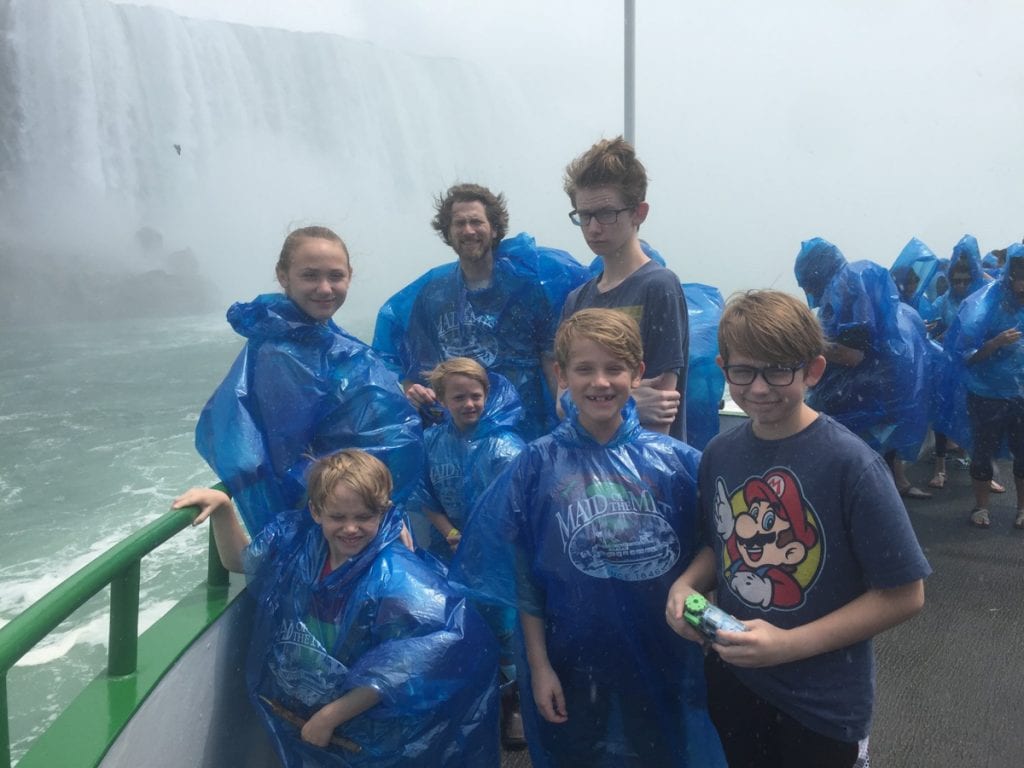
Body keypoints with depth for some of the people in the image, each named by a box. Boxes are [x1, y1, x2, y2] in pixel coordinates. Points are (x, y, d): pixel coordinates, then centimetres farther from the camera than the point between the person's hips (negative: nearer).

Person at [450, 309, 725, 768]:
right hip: (571, 661, -1)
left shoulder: (674, 460, -8)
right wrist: (538, 665, -6)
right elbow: (524, 578, -6)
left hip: (664, 660, 1)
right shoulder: (537, 465, -10)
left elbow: (700, 557, 0)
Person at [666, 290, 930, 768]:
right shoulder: (720, 454, -6)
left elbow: (903, 594, -16)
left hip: (823, 704, -4)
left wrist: (790, 644, -22)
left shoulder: (851, 464, -21)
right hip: (732, 683, 4)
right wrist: (688, 583, -10)